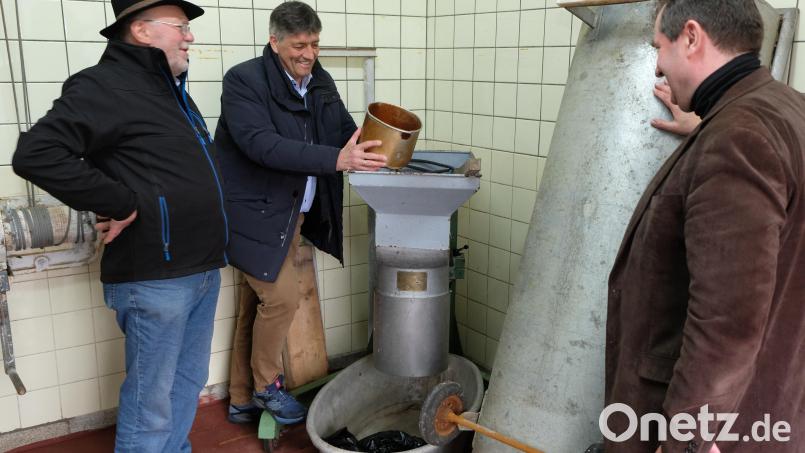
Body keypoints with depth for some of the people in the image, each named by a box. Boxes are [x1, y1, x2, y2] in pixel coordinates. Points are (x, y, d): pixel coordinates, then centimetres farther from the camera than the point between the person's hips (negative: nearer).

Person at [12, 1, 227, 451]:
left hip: (202, 270, 9)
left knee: (188, 383, 19)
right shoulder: (108, 84, -12)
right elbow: (36, 154, -24)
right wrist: (120, 204, -20)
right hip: (156, 277, -9)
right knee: (151, 402, 4)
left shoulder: (172, 89, 16)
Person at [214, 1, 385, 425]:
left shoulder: (321, 83, 7)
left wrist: (373, 146, -17)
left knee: (257, 303, 14)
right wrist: (335, 159, -38)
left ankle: (242, 400, 27)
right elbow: (262, 144, -28)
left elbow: (347, 130, 7)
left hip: (295, 215, 7)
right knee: (282, 295, -8)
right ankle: (267, 385, 18)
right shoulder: (243, 81, -15)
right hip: (256, 213, -7)